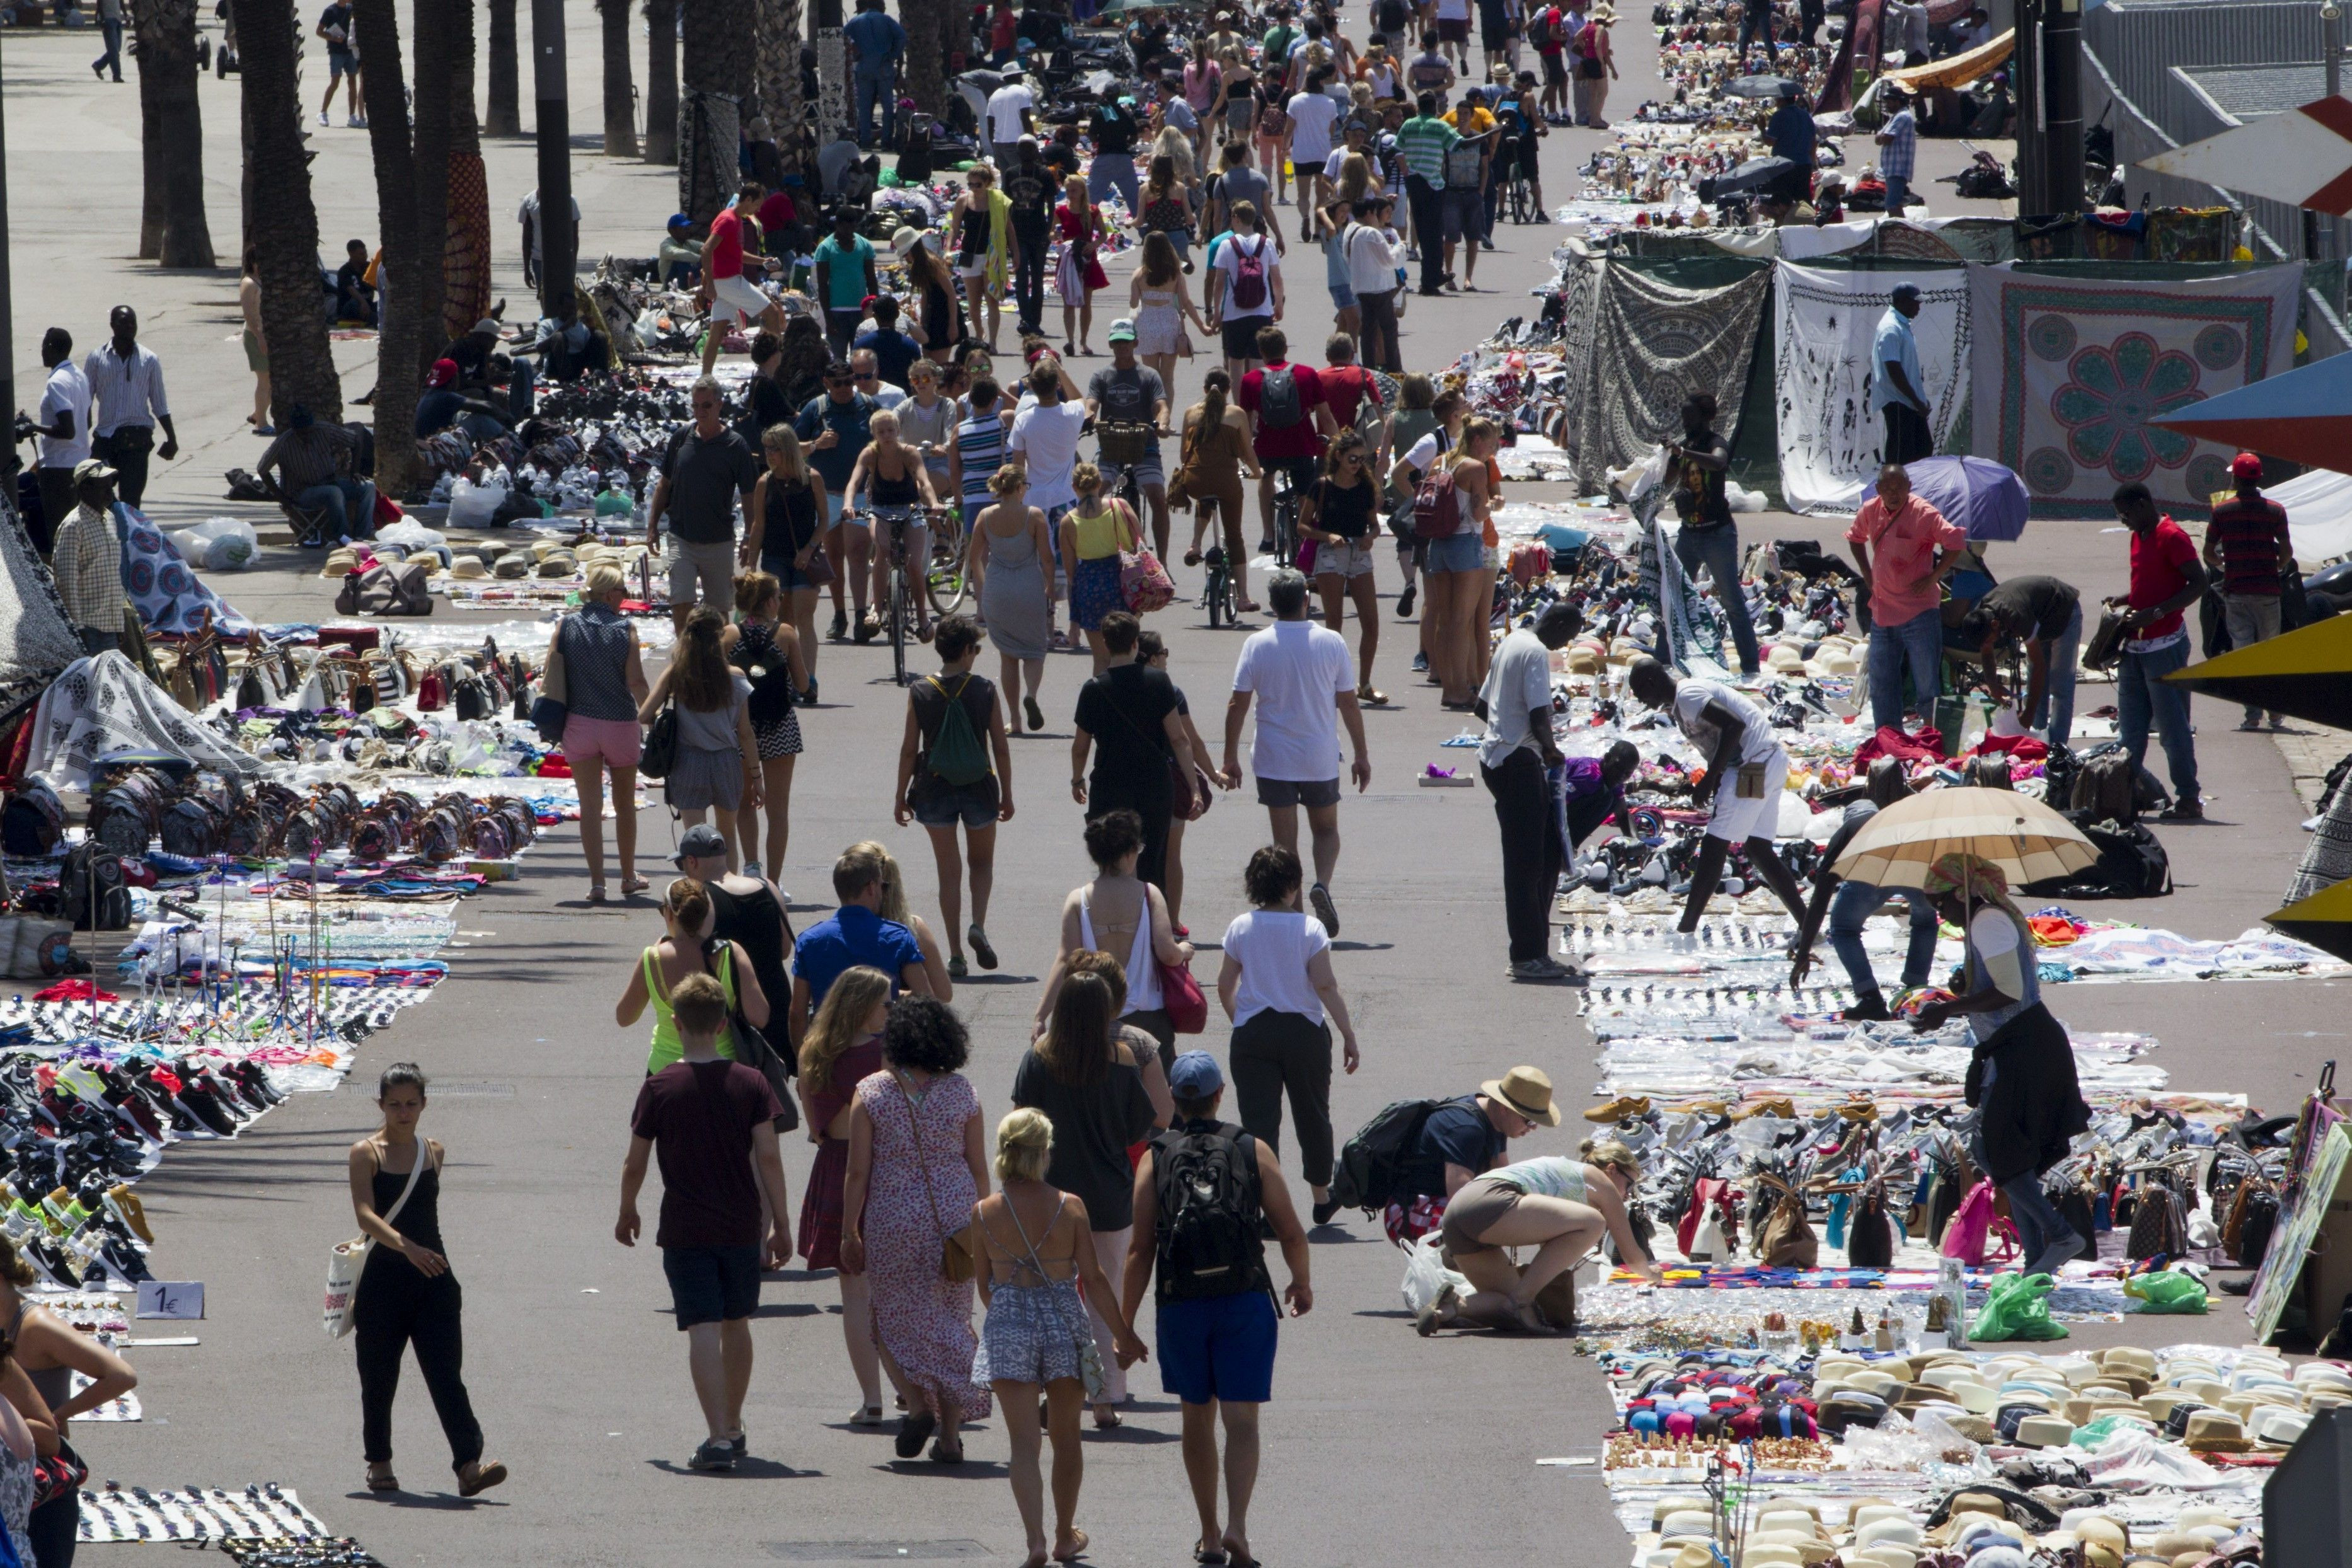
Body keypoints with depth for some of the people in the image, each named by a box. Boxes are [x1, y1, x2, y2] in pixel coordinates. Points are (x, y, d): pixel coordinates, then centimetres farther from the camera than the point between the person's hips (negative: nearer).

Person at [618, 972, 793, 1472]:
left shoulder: (660, 1088, -7)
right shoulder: (750, 1084, -3)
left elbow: (634, 1163, -1)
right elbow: (768, 1158, -6)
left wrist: (627, 1214, 16)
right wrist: (781, 1224, 0)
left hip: (685, 1229, -3)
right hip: (741, 1225, 3)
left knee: (702, 1329, -6)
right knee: (736, 1324, 19)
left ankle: (718, 1436, -18)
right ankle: (734, 1427, 31)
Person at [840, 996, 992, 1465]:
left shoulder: (872, 1093, -5)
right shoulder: (961, 1091, 1)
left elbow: (857, 1171, -5)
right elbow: (979, 1167, 4)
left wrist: (849, 1233, 2)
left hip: (894, 1220, -2)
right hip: (954, 1216, 2)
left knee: (897, 1320, 13)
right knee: (950, 1324, 10)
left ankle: (917, 1402, -10)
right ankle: (949, 1437, 9)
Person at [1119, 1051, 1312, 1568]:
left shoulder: (1155, 1160, -1)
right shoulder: (1253, 1152, -2)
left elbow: (1140, 1251, -4)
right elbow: (1291, 1232, 0)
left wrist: (1124, 1326, 2)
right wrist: (1302, 1284, 19)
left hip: (1181, 1306, 1)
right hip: (1245, 1302, -1)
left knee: (1198, 1417, 16)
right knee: (1241, 1420, 0)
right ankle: (1236, 1526, -18)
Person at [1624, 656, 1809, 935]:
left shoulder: (1687, 697, -12)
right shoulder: (1684, 700, 18)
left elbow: (1734, 725, -24)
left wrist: (1711, 777, -19)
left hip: (1752, 765, -10)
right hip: (1772, 763, 10)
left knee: (1714, 847, -8)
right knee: (1759, 850, 13)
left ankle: (1686, 931, -7)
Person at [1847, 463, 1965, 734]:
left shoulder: (1924, 514, -14)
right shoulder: (1870, 512, 5)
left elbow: (1956, 543, -15)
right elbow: (1855, 538, 25)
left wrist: (1932, 579, -15)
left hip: (1919, 612, -6)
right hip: (1882, 612, 6)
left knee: (1927, 684, -5)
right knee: (1881, 682, 12)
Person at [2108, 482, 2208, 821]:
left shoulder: (2171, 537, -13)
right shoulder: (2138, 537, 15)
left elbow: (2199, 584, -18)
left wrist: (2155, 613, -24)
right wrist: (2125, 602, 9)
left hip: (2165, 646, -9)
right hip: (2135, 646, 9)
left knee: (2173, 726, -7)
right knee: (2130, 728, 10)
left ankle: (2189, 799, -4)